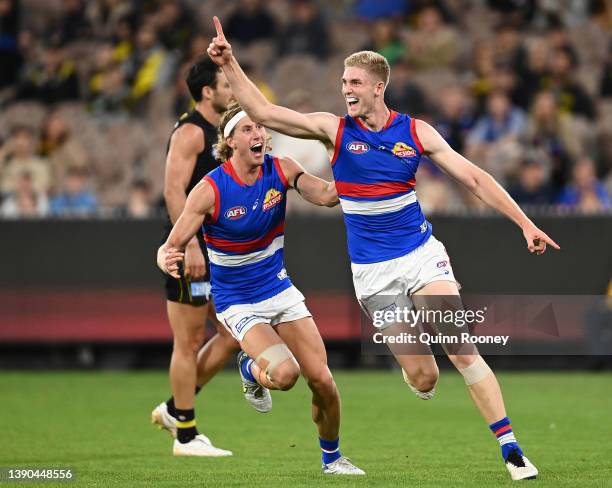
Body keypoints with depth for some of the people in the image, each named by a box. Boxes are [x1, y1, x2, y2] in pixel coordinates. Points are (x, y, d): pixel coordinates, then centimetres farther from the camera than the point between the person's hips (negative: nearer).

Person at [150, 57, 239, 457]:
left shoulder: (216, 133, 18)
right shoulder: (190, 131, -12)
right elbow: (174, 190, -20)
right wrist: (191, 246, -25)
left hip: (216, 252, 10)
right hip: (190, 249, -10)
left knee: (235, 333, 7)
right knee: (189, 342, -4)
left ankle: (175, 409, 16)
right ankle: (186, 436, 2)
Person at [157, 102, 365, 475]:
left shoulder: (281, 169, -7)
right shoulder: (210, 190, -19)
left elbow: (326, 195, -18)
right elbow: (171, 247, -18)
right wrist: (168, 261, -41)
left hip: (280, 290, 4)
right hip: (238, 303, -4)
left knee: (322, 381, -4)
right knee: (285, 373, -28)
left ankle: (332, 458, 22)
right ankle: (251, 370, 10)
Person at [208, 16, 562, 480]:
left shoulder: (415, 132, -2)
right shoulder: (334, 129, -3)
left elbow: (473, 177, 1)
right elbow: (264, 112, -4)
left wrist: (525, 223, -3)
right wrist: (229, 65, -13)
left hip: (422, 255, 0)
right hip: (373, 272, 0)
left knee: (461, 351, -15)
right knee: (423, 379, -5)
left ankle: (511, 448, -9)